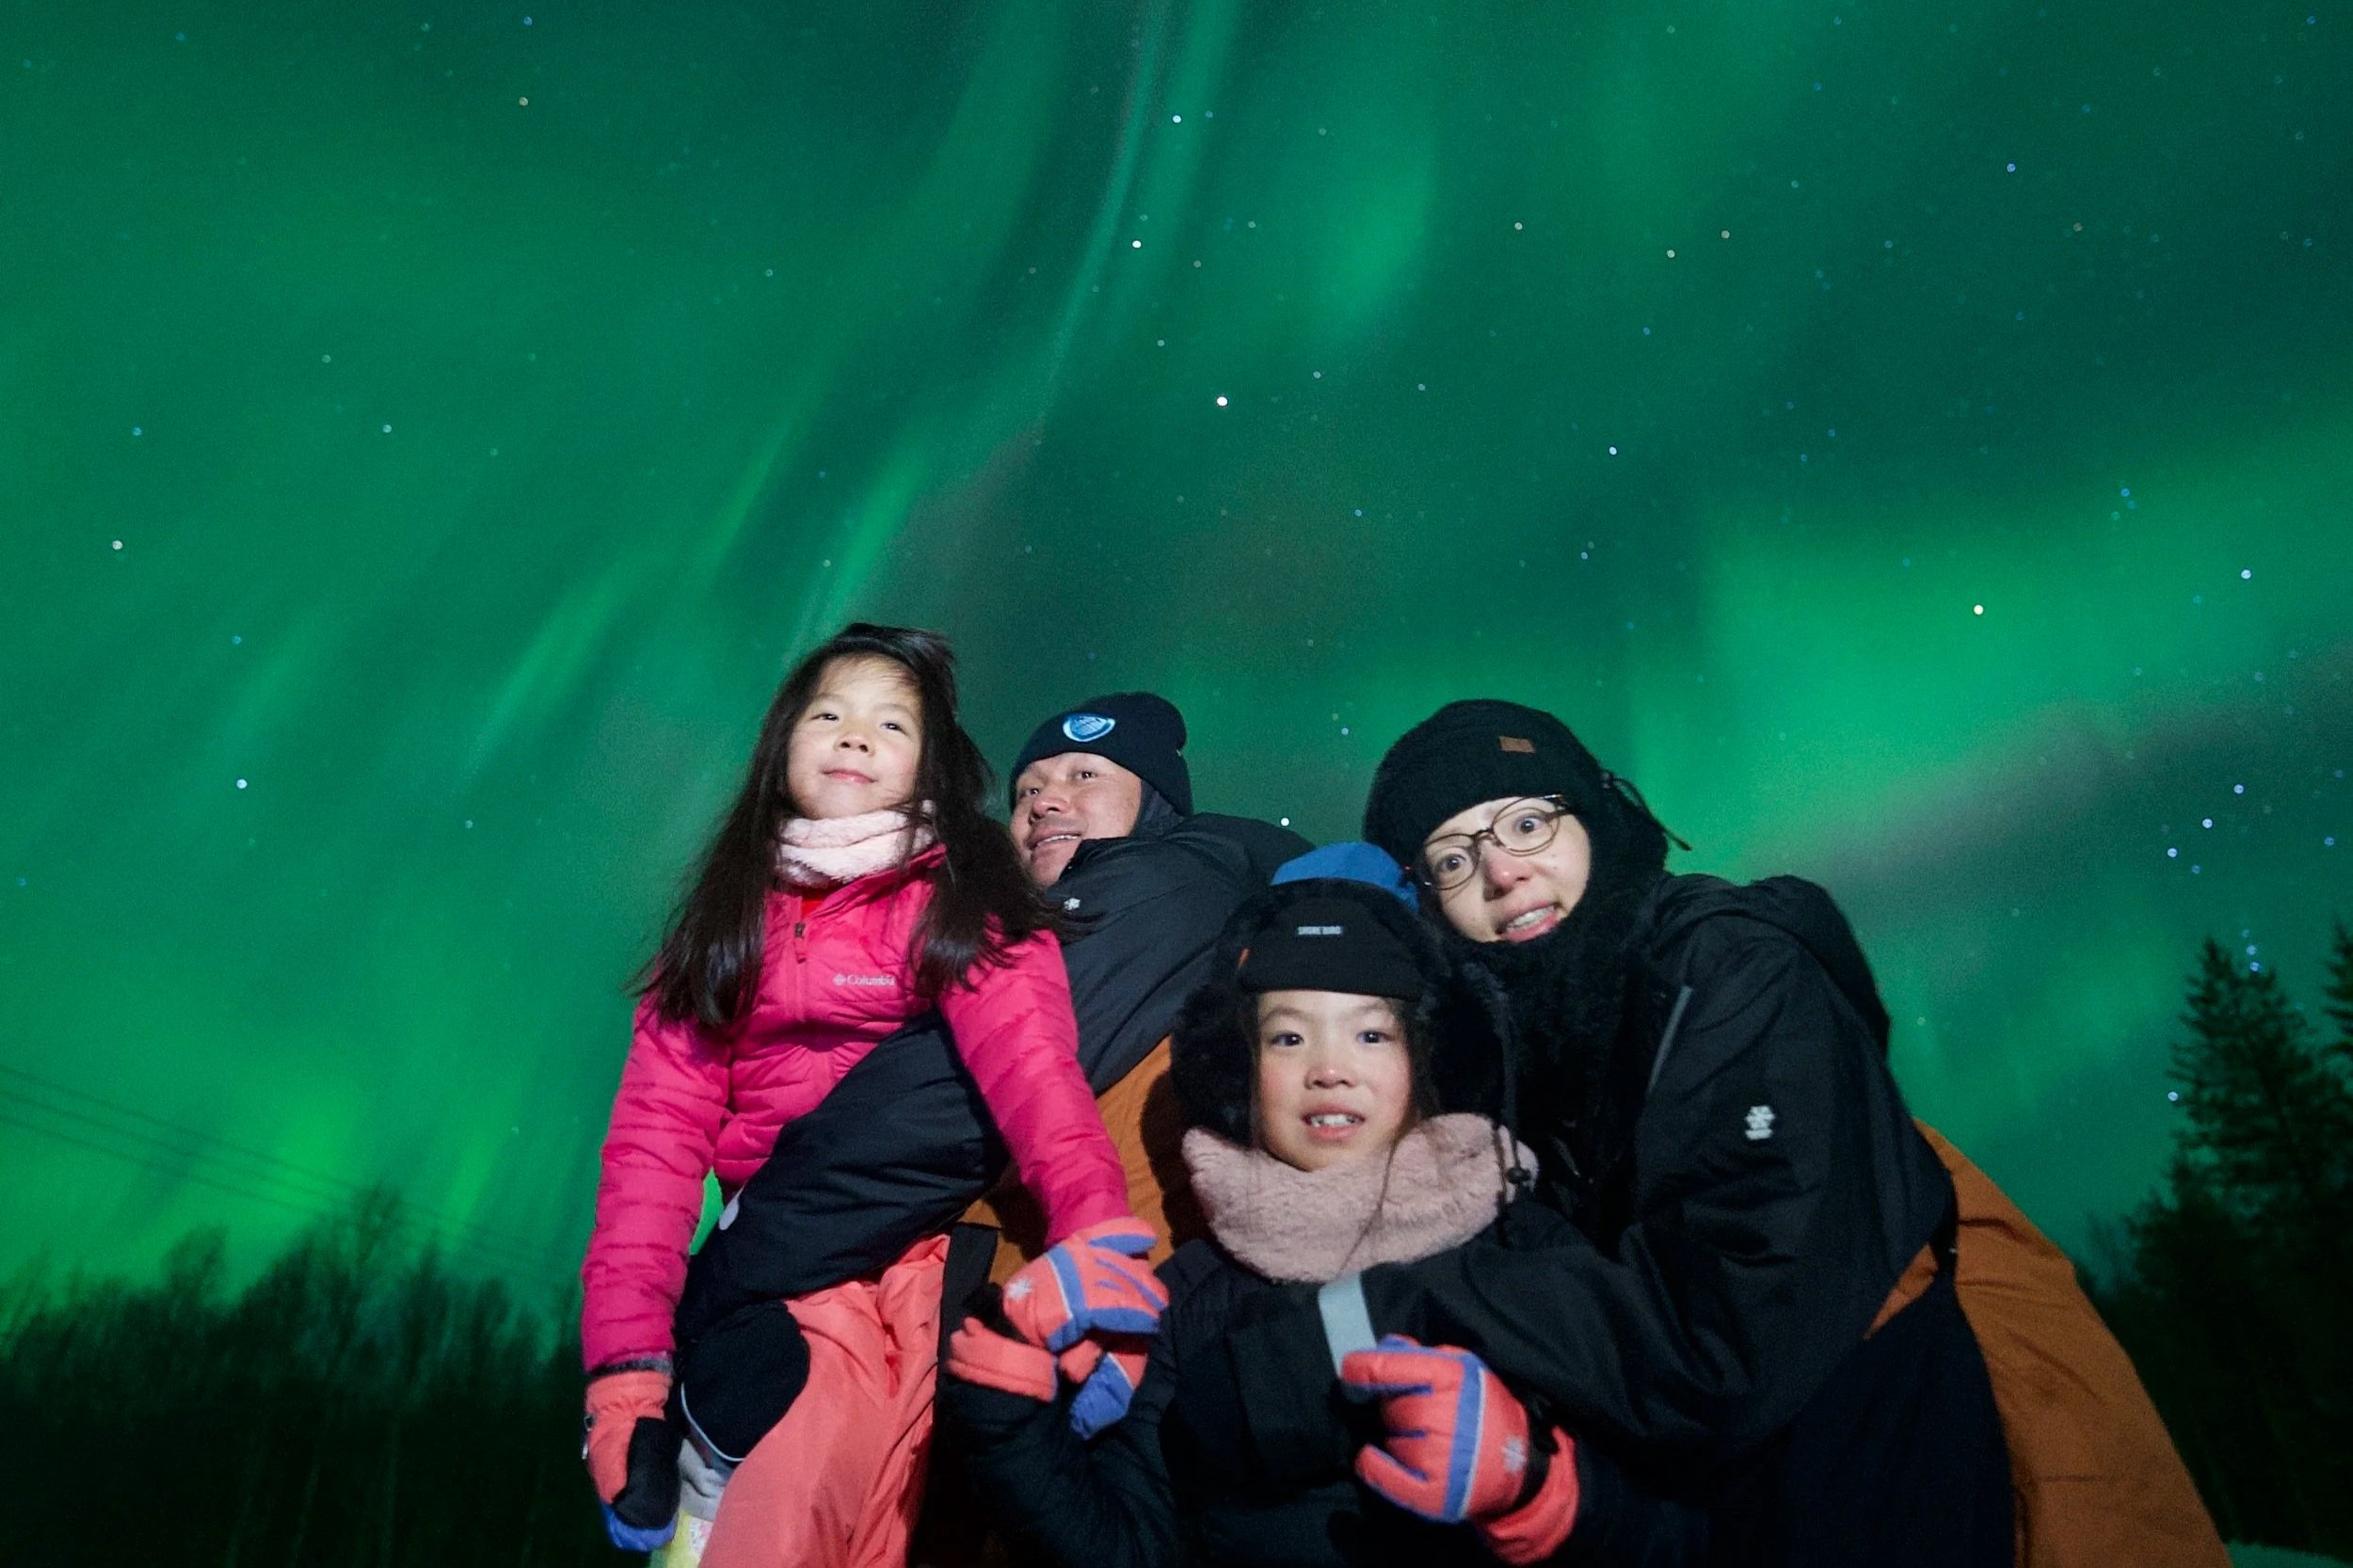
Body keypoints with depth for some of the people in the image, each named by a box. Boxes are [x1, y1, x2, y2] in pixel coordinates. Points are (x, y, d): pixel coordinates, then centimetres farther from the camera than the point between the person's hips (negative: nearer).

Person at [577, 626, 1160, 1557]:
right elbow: (659, 1131, 4)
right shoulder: (725, 920, 10)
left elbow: (1028, 1061, -19)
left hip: (933, 1242, -1)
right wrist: (627, 1361, -6)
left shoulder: (962, 898, -1)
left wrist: (1094, 1229, -37)